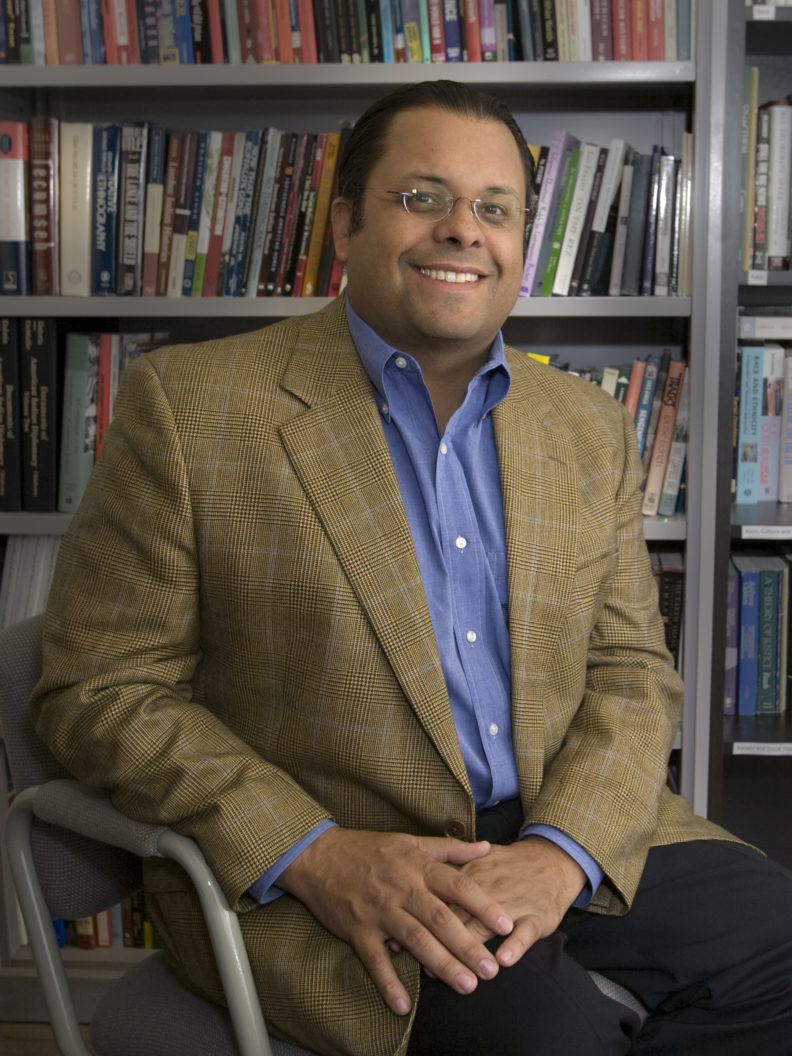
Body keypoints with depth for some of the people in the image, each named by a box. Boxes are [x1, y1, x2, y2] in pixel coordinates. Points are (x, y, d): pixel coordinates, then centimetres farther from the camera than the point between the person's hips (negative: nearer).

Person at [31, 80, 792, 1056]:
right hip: (295, 872, -5)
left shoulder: (589, 429, 10)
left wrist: (562, 850, -12)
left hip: (570, 840, 6)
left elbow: (631, 671, 9)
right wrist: (318, 855, -18)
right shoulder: (190, 406, -5)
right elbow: (98, 690, -6)